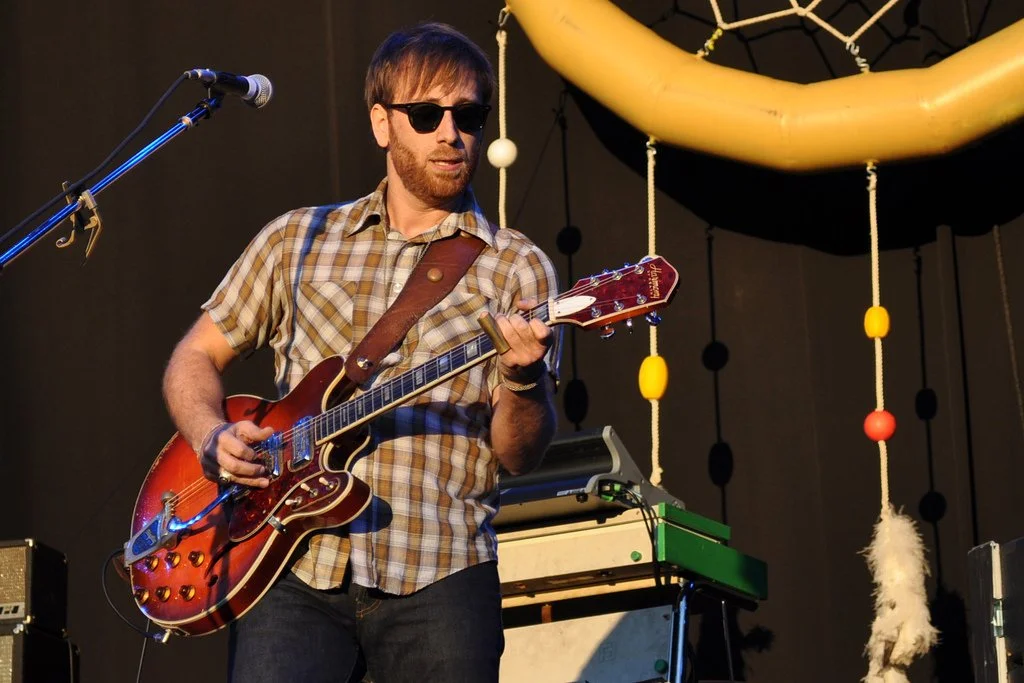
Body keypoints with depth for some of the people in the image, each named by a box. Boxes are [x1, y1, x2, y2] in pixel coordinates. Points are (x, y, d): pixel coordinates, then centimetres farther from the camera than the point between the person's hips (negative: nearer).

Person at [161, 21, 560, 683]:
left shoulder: (517, 269, 5)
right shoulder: (297, 241, 13)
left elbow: (519, 455, 0)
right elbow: (197, 355, 18)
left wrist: (523, 378, -21)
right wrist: (214, 439, -2)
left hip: (436, 579, -1)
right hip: (294, 570, 1)